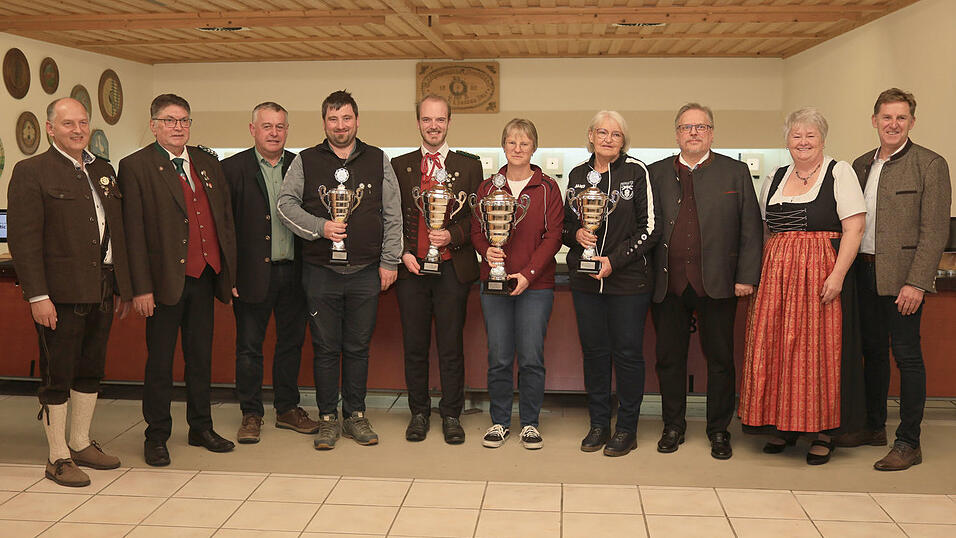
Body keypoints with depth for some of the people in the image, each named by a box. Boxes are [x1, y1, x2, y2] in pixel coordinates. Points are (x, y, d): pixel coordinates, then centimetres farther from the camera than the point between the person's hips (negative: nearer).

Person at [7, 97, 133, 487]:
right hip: (60, 293, -6)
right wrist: (38, 295, -16)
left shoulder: (104, 171, 14)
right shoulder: (31, 172, -5)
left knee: (91, 371, 15)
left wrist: (124, 286, 12)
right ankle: (58, 457, 14)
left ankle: (81, 443, 29)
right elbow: (23, 239, -11)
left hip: (102, 290, 6)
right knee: (57, 376, 3)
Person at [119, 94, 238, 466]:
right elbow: (134, 232, -8)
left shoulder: (207, 163, 12)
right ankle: (156, 436, 18)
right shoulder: (136, 167, -4)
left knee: (201, 356, 14)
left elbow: (226, 219, 14)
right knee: (160, 361, 5)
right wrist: (141, 288, -13)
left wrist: (230, 273, 9)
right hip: (166, 279, -5)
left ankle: (201, 428, 26)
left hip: (204, 278, 5)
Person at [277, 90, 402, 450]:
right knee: (325, 348, 5)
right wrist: (320, 227, -14)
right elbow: (286, 204, 1)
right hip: (320, 272, -1)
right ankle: (328, 419, 16)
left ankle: (356, 416, 20)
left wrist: (389, 261, 2)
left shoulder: (378, 161, 8)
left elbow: (392, 215, 7)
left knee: (358, 348, 8)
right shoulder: (305, 162, 5)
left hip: (365, 272, 1)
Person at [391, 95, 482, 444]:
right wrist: (402, 253, -4)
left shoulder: (468, 166, 6)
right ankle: (419, 413, 21)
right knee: (414, 347, 7)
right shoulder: (399, 166, 10)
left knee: (451, 346, 3)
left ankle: (451, 416, 16)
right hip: (411, 268, 1)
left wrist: (453, 236, -13)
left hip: (452, 268, -1)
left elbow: (478, 217, 4)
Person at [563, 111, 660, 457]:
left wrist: (614, 260, -13)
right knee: (594, 350, 9)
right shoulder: (578, 174, 8)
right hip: (586, 280, 4)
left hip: (629, 278, -3)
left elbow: (650, 228, -6)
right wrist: (575, 234, -6)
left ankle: (627, 429, 15)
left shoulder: (636, 172, -4)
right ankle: (599, 424, 22)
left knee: (628, 352, 2)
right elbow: (566, 223, 17)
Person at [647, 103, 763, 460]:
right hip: (668, 284, 1)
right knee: (669, 359, 8)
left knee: (720, 360, 6)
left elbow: (751, 228, 3)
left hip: (717, 283, -1)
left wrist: (747, 277, -4)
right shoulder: (657, 173, 9)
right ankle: (673, 427, 23)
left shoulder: (736, 172, 6)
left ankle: (719, 431, 20)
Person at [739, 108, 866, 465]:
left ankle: (824, 432, 11)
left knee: (820, 348, -1)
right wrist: (761, 272, 6)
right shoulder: (776, 179, 14)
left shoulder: (839, 173, -1)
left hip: (821, 275, -5)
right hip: (777, 276, 5)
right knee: (777, 348, 5)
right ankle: (784, 426, 17)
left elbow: (855, 227, -9)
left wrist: (838, 275, -17)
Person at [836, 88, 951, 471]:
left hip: (902, 275, -6)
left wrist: (916, 282, -17)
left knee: (906, 354, -2)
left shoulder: (930, 165, -6)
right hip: (864, 271, 6)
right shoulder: (861, 165, 13)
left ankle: (909, 442, 7)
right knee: (873, 350, 14)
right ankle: (874, 427, 28)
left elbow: (935, 230, -11)